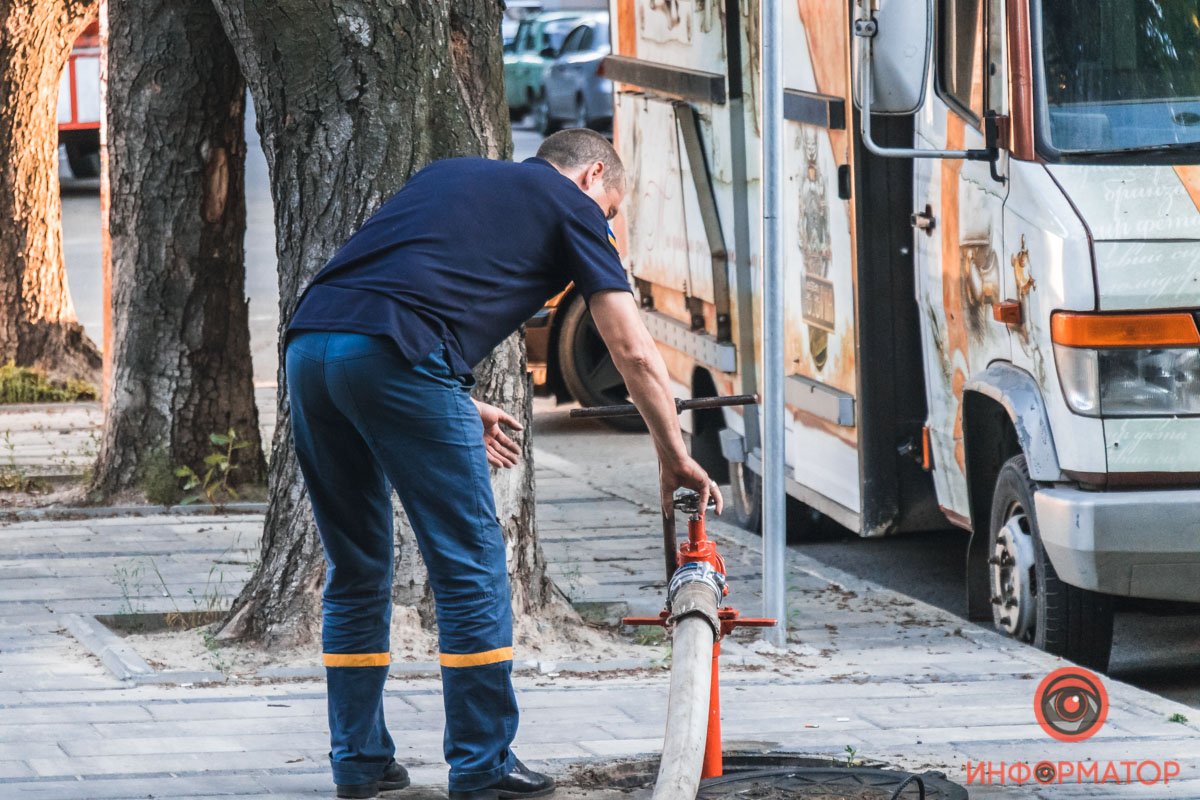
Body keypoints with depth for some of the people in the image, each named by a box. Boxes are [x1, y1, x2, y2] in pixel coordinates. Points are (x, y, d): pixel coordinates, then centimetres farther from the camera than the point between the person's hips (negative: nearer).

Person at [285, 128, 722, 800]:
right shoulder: (572, 204, 15)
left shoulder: (451, 175, 33)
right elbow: (634, 352, 12)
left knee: (356, 571, 18)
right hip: (394, 359, -7)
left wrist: (459, 405, 35)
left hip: (309, 341, 7)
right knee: (472, 564, 4)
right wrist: (676, 459, 22)